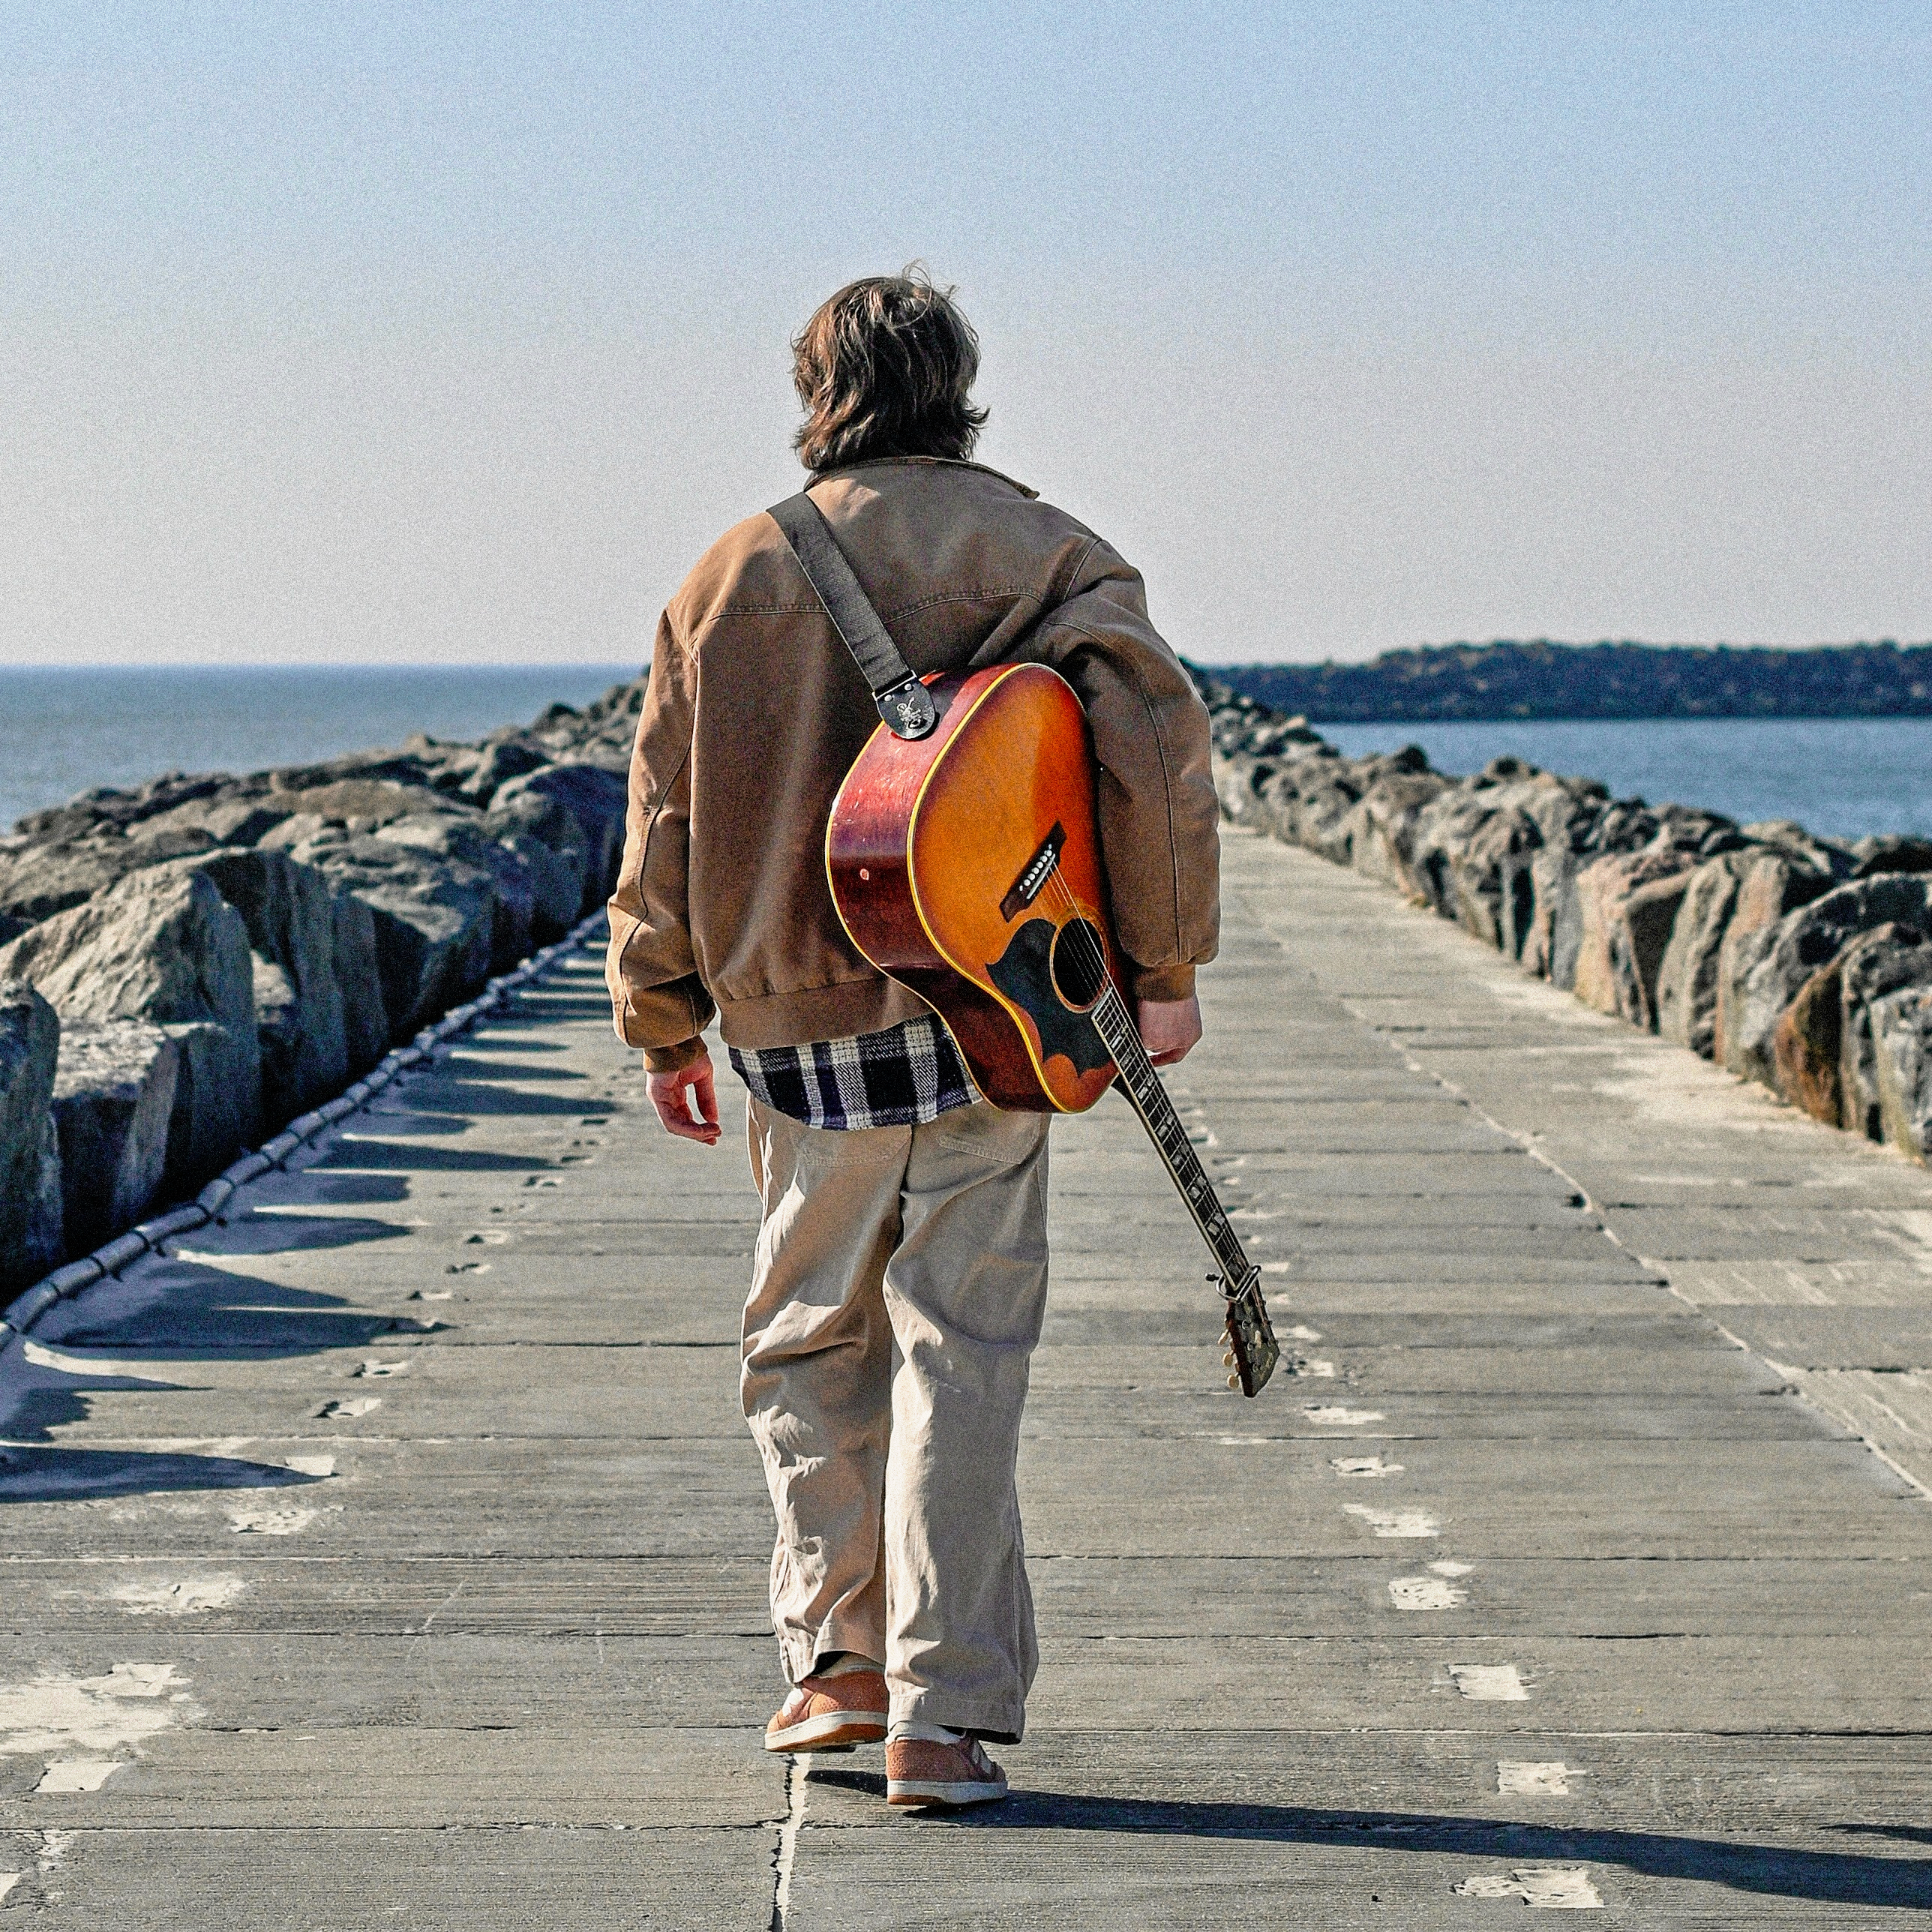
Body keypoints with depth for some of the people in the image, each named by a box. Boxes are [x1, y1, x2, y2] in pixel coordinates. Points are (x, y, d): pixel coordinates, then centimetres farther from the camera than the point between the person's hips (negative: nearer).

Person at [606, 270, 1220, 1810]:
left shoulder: (732, 576, 9)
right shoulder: (1040, 554, 1)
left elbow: (667, 817, 10)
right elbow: (1154, 729, -12)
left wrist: (664, 1022, 18)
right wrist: (1165, 963, -6)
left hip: (797, 1030, 2)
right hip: (984, 1017, -2)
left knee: (811, 1342, 17)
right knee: (960, 1352, 0)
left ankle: (842, 1663, 15)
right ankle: (944, 1715, -3)